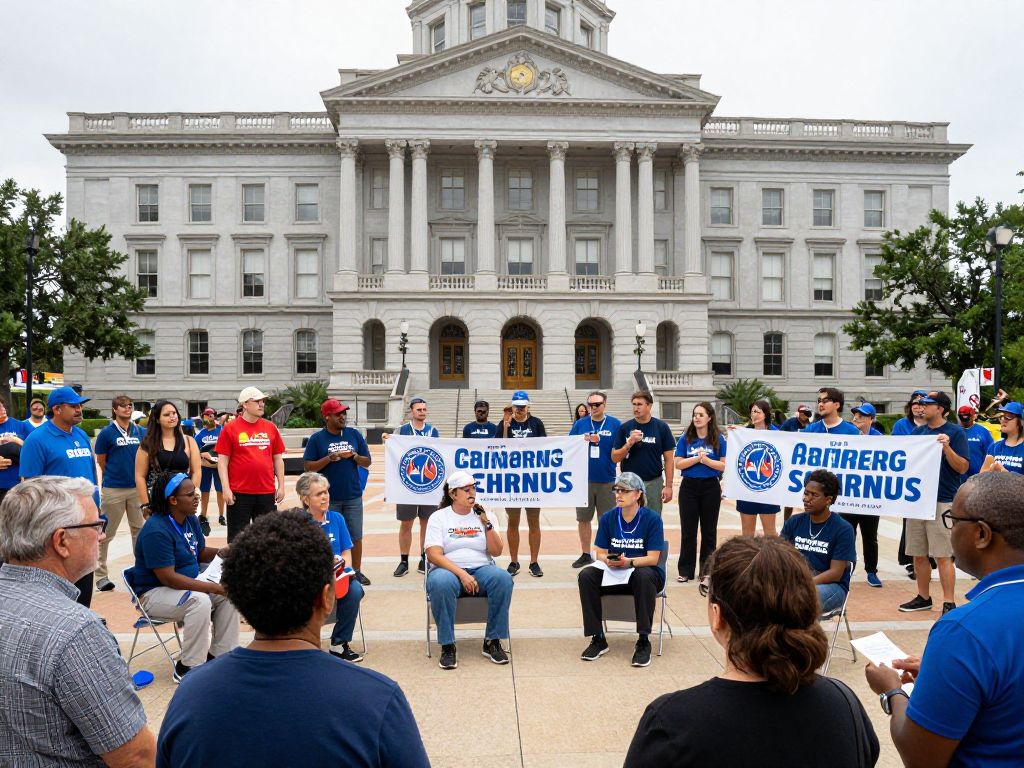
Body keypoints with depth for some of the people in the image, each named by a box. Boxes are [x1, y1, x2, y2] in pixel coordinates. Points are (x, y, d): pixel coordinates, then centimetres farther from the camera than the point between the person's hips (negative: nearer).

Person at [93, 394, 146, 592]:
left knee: (140, 530, 10)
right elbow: (100, 461, 3)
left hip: (137, 487, 4)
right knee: (106, 533, 5)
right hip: (113, 489, -4)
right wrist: (114, 474, 9)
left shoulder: (141, 432, 5)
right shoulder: (106, 433, -5)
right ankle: (101, 574, 15)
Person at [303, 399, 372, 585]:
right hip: (328, 498, -2)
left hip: (353, 496, 2)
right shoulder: (317, 439, -3)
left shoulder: (354, 434, 4)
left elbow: (367, 462, 7)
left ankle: (357, 572, 20)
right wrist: (329, 458, -17)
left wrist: (354, 456, -13)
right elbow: (308, 467, -5)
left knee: (356, 536, 8)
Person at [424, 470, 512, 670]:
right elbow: (434, 555, -8)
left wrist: (486, 523, -7)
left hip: (481, 569, 2)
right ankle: (447, 646, -23)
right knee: (441, 582, -38)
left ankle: (492, 642, -17)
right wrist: (462, 574, -21)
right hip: (449, 570, -2)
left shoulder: (484, 516, 13)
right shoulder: (438, 517, 4)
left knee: (503, 578, -30)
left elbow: (496, 551, 5)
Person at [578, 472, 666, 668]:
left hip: (644, 571, -3)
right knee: (586, 575, -25)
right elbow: (601, 553, 2)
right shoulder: (608, 518, 1)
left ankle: (643, 641, -24)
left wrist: (629, 562, -30)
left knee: (644, 576, -39)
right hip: (613, 572, 4)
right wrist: (608, 561, -23)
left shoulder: (652, 519, -9)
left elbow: (653, 558, -13)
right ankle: (598, 639, -13)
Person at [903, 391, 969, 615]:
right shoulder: (917, 432, 12)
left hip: (942, 501, -6)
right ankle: (923, 598, 22)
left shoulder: (955, 432, -4)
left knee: (943, 555, -4)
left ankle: (949, 603, 5)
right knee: (918, 554, 11)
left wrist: (947, 447, -22)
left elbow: (963, 467, -9)